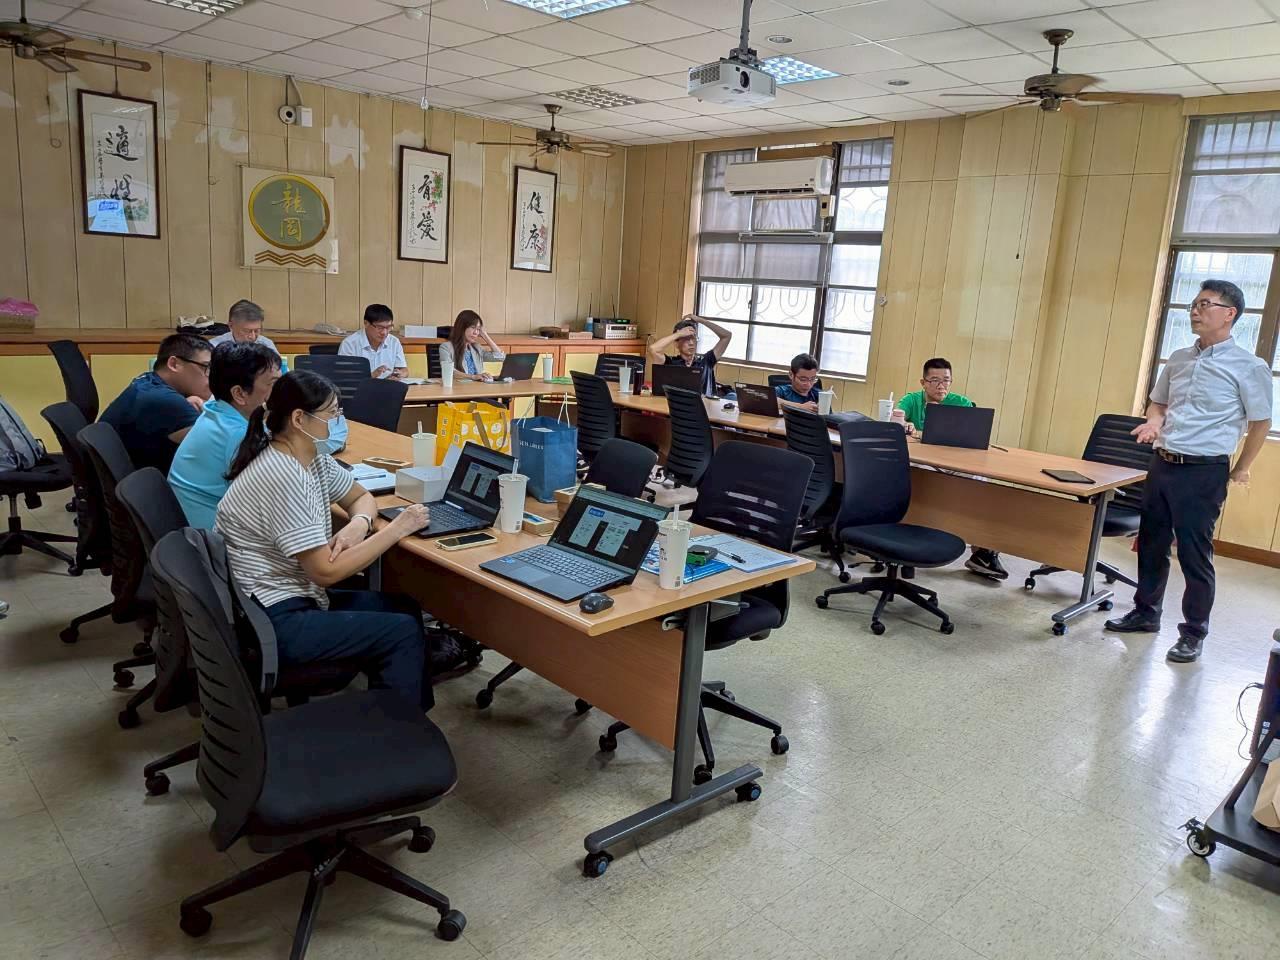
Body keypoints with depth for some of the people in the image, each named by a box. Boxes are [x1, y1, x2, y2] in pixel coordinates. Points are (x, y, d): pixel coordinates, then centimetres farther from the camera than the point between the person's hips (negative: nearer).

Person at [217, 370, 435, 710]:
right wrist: (396, 529, -17)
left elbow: (362, 497, 17)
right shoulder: (282, 477, -25)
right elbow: (326, 572, -23)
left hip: (295, 596, 9)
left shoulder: (314, 459, 1)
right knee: (404, 632, -7)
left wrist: (358, 524, -7)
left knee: (404, 608, 11)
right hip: (271, 621, -9)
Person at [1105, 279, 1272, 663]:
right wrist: (1154, 422, 0)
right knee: (1151, 545, 14)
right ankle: (1145, 613, 29)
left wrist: (1240, 470, 3)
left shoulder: (1249, 367, -8)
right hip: (1162, 464, 6)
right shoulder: (1179, 359, 9)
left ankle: (1193, 634, 13)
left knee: (1194, 555, 0)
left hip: (1204, 472, -6)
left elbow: (1261, 423, -2)